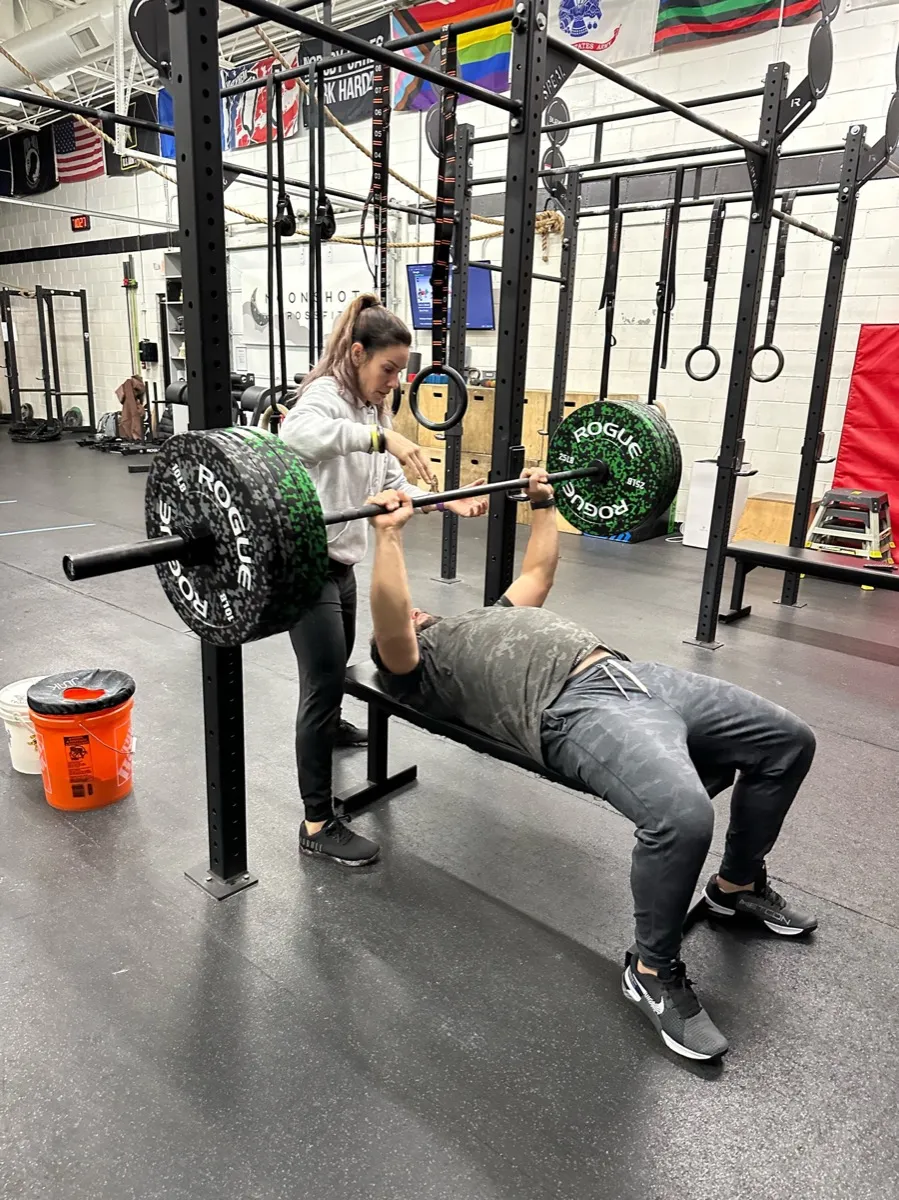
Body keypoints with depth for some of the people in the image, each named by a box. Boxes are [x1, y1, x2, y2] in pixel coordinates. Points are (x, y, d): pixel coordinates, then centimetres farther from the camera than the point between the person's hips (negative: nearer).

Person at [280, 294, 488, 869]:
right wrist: (381, 435, -50)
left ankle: (330, 726, 61)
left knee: (339, 658, 30)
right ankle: (318, 825, 0)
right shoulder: (325, 394, -18)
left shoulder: (374, 406, 11)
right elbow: (299, 432, -44)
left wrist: (448, 501, -8)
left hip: (341, 558, 10)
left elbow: (390, 483, 6)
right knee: (324, 681, -9)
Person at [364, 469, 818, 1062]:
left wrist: (544, 505, 44)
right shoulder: (414, 666, 12)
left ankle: (738, 885, 28)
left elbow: (538, 571, 46)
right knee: (682, 812, -36)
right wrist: (388, 532, -13)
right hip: (578, 710, -9)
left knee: (789, 741, 7)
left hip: (637, 677, 9)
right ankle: (654, 971, -6)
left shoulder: (483, 621, 37)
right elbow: (389, 622, -11)